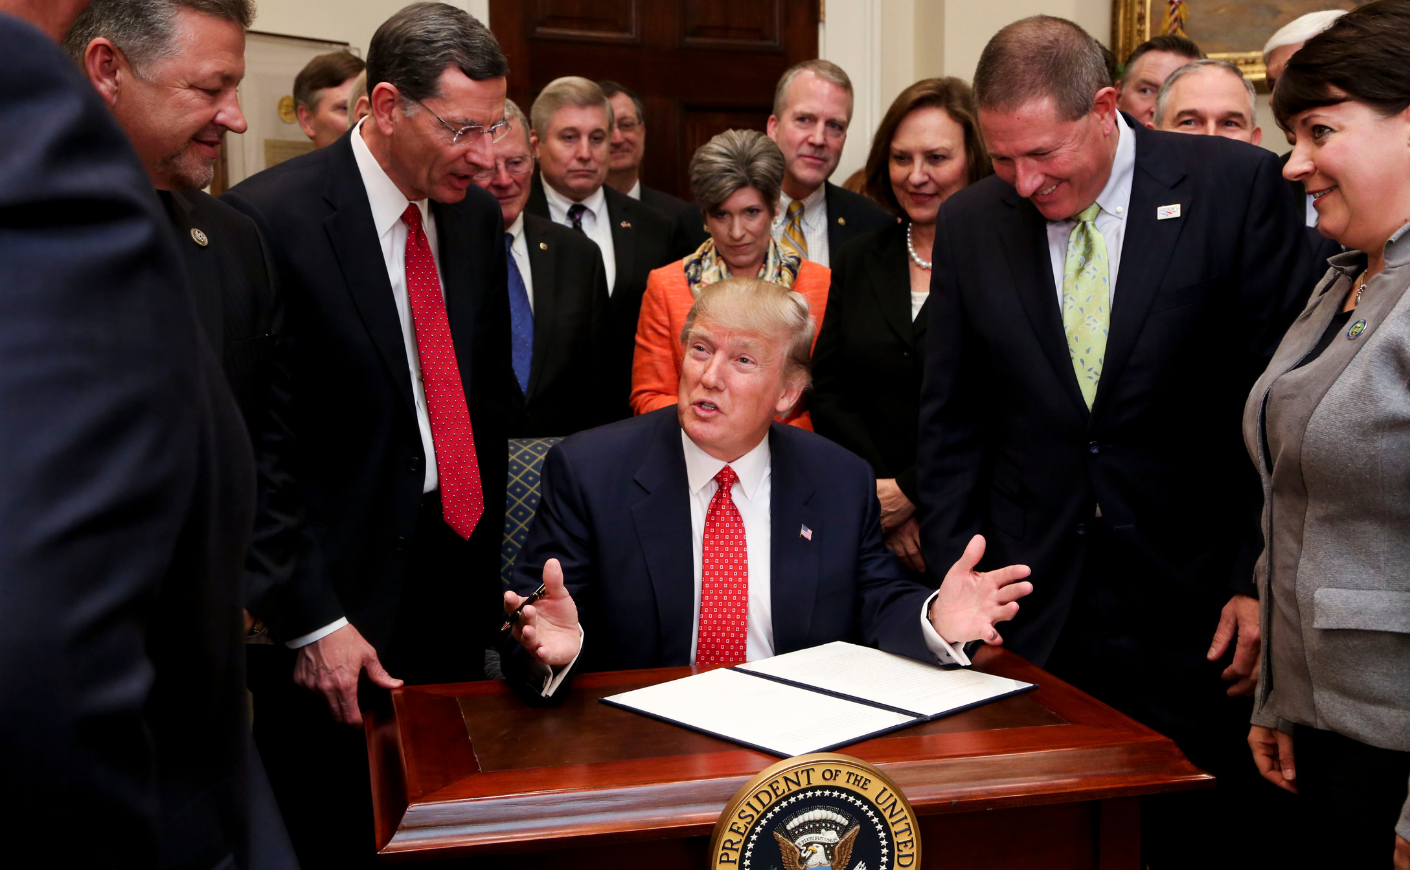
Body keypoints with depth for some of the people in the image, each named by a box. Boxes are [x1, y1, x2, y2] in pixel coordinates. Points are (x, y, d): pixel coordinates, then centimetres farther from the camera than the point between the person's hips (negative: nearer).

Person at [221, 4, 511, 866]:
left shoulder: (478, 217, 6)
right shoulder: (269, 218, -14)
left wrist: (490, 560, 10)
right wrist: (312, 620, -15)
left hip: (456, 566, 6)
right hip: (341, 599, -5)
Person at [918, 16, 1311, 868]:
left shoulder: (1238, 186, -6)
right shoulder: (971, 223, 2)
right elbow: (952, 422, 7)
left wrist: (1263, 580, -6)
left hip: (1191, 606, -2)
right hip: (1032, 608, 2)